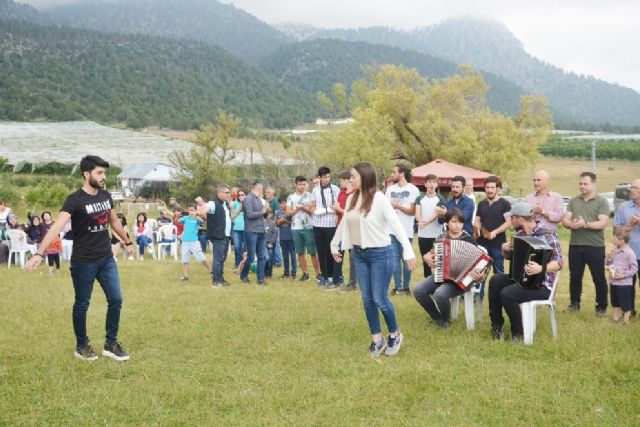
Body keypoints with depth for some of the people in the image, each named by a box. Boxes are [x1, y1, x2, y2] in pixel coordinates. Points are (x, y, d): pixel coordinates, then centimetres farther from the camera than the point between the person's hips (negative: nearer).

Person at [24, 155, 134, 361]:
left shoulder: (106, 196, 3)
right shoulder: (75, 200, -18)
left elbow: (115, 221, 20)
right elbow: (57, 226, -30)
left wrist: (127, 242, 31)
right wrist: (39, 253, -41)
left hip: (107, 259, 6)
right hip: (83, 263, -6)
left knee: (116, 300, 5)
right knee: (82, 304, 7)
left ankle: (110, 344, 18)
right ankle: (82, 346, 24)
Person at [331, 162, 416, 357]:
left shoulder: (379, 199, -16)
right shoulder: (351, 199, 4)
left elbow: (396, 224, -22)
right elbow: (343, 224, 18)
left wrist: (408, 251, -29)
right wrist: (334, 245, 28)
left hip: (380, 253, -6)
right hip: (359, 254, 6)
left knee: (380, 299, -2)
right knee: (367, 299, 9)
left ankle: (395, 335, 21)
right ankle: (377, 338, 21)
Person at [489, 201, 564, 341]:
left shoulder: (547, 235, -16)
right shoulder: (520, 234, 7)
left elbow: (559, 263, -23)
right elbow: (510, 257, 20)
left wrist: (541, 269, -42)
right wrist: (505, 250, -4)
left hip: (541, 284, -7)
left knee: (506, 294, -29)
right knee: (495, 280, -19)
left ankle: (518, 333, -9)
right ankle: (496, 325, -9)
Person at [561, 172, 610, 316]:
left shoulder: (602, 202, -3)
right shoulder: (573, 201, 10)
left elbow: (603, 223, -13)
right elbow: (565, 220, 4)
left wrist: (585, 224, -25)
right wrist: (571, 224, -19)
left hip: (595, 246, -4)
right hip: (575, 245, 4)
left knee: (599, 278, 4)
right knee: (575, 277, 12)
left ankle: (601, 307, 14)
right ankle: (574, 303, 25)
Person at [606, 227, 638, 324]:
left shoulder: (629, 253, -17)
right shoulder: (615, 251, 6)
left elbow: (634, 268, -15)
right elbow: (610, 264, 17)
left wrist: (623, 275, -21)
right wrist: (609, 259, -5)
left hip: (624, 283, -7)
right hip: (613, 282, 7)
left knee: (625, 305, 2)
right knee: (615, 302, 19)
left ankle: (626, 320, 14)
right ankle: (616, 317, 32)